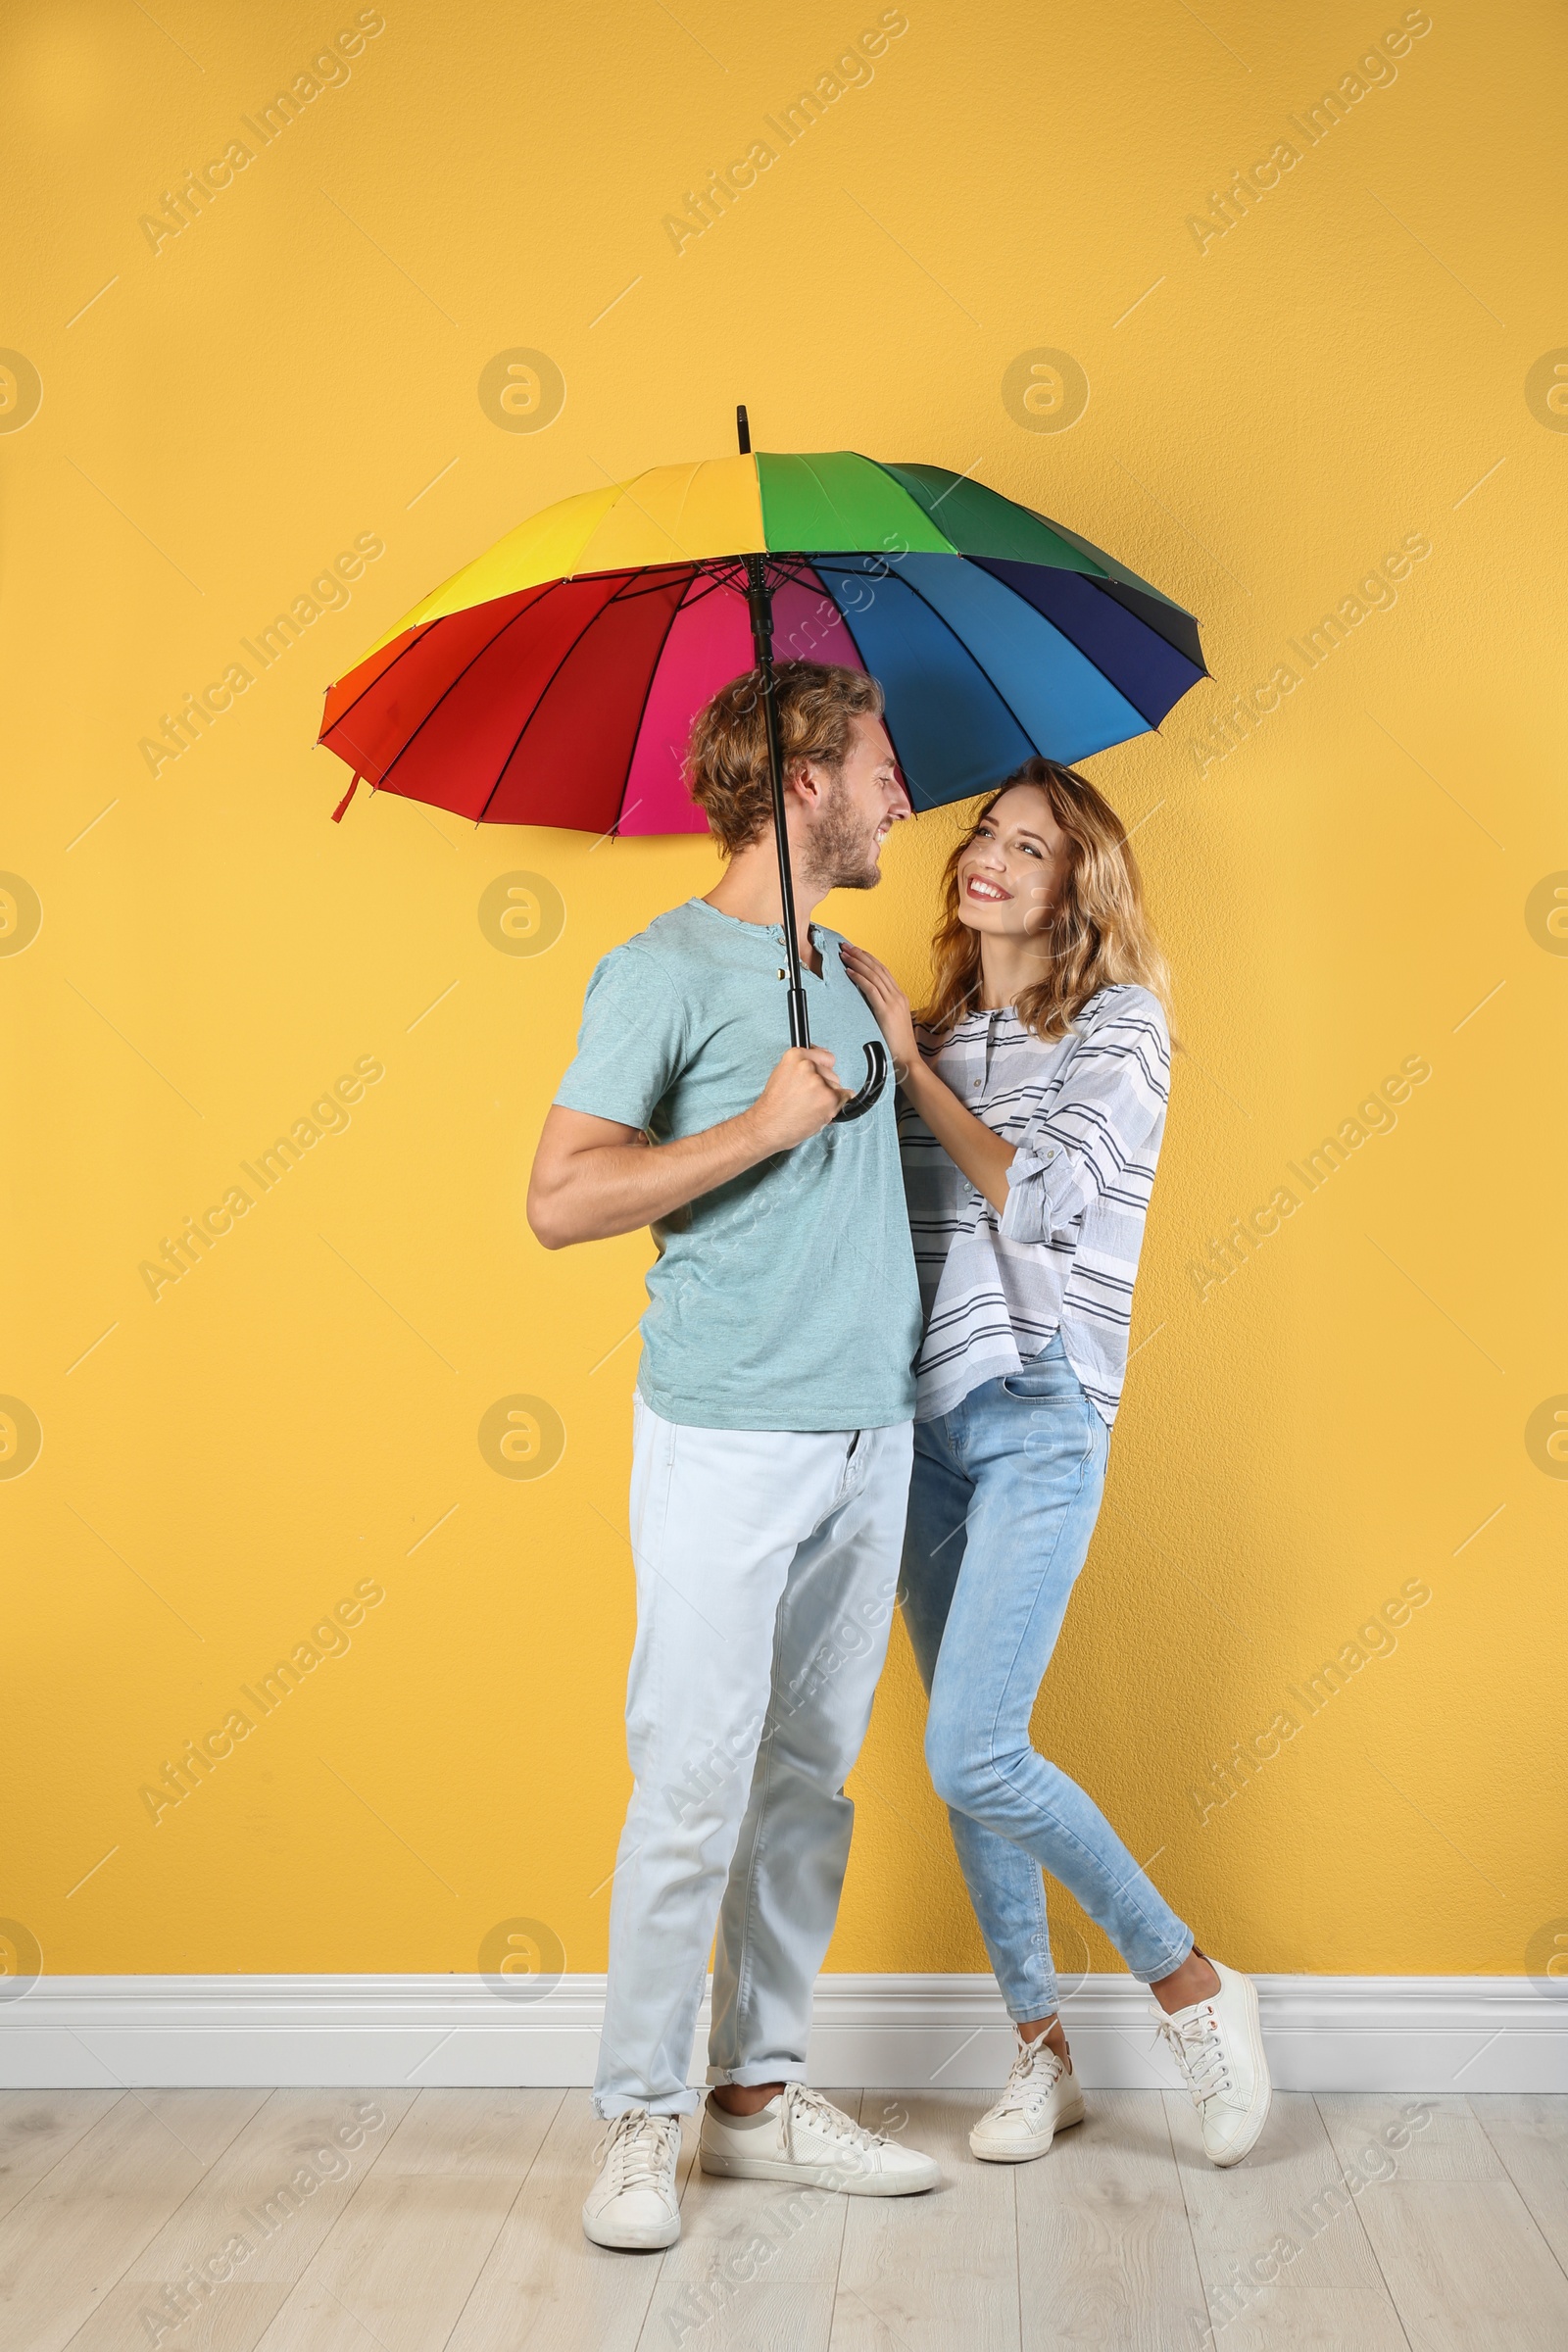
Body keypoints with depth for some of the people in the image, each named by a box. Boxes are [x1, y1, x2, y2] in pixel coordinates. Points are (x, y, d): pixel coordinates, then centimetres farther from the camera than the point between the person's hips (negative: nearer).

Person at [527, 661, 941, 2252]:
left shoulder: (848, 972, 16)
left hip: (869, 1434, 7)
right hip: (727, 1443, -7)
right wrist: (763, 1125, -18)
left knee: (810, 1779, 11)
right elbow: (561, 1199, -16)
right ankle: (637, 2121, 11)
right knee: (694, 1785, -4)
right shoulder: (667, 969, -8)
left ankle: (759, 2093, 22)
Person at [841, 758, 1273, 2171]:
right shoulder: (933, 1032, 13)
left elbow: (1036, 1198, -14)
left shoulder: (1119, 1026, -2)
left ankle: (1193, 1985, 7)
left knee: (973, 1757, -13)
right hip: (923, 1417, 6)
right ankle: (1042, 2050, 23)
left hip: (1038, 1417, -6)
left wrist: (907, 1053, -9)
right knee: (967, 1760, 8)